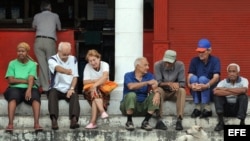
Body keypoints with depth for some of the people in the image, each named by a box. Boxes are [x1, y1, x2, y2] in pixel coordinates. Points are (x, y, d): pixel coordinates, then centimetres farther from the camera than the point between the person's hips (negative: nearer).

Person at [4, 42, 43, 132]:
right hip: (15, 88, -1)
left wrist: (29, 90, -27)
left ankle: (36, 123, -44)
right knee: (13, 96, -35)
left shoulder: (32, 64, 8)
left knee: (35, 96, -32)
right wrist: (25, 81, -6)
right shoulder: (12, 63, 9)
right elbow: (10, 80, -1)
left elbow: (31, 80, -8)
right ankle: (10, 123, -46)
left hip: (29, 88, 1)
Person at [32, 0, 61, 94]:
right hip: (50, 41, -1)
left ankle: (45, 88, -5)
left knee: (42, 64, -1)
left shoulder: (37, 16, 17)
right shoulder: (55, 16, 14)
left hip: (39, 41, 1)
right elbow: (59, 28, 31)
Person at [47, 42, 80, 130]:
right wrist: (66, 71, -52)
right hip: (57, 89, -2)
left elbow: (75, 76, 7)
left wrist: (72, 88, -12)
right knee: (52, 93, -34)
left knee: (75, 95, -29)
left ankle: (74, 120, -48)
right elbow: (58, 68, -29)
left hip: (68, 90, 2)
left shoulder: (73, 59, 9)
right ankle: (54, 120, -49)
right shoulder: (52, 60, -4)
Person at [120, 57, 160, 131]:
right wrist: (147, 82, -34)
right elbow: (131, 86, -27)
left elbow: (154, 87, -14)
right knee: (131, 94, -32)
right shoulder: (128, 75, -6)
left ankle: (145, 122, -14)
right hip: (129, 106, -3)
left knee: (154, 96, -19)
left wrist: (157, 93, -38)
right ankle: (129, 122, -17)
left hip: (143, 106, 3)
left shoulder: (149, 76, 3)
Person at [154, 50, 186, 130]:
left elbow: (183, 83, -11)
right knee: (159, 90, -34)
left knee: (182, 90, -31)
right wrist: (169, 84, -36)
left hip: (174, 93, 1)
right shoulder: (158, 65, -14)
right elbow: (158, 82, -18)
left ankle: (179, 120, -37)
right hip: (163, 91, -1)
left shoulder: (180, 65, -12)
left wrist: (177, 85, -35)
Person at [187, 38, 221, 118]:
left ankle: (207, 109, -29)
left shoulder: (215, 60, -8)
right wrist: (190, 85, -36)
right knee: (193, 78, -26)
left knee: (202, 79, -30)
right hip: (197, 92, 3)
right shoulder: (194, 61, 1)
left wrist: (206, 86, -42)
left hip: (211, 91, -3)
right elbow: (189, 76, -11)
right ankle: (198, 107, -23)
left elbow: (216, 77, -23)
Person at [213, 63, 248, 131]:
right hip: (226, 108, 1)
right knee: (217, 95, -21)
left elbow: (244, 90, -34)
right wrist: (234, 92, -29)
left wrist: (226, 89, -27)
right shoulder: (223, 82, -8)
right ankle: (221, 122, -24)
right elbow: (215, 92, -29)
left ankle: (242, 122, -24)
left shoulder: (243, 80, -9)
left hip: (238, 108, -1)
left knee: (244, 96, -28)